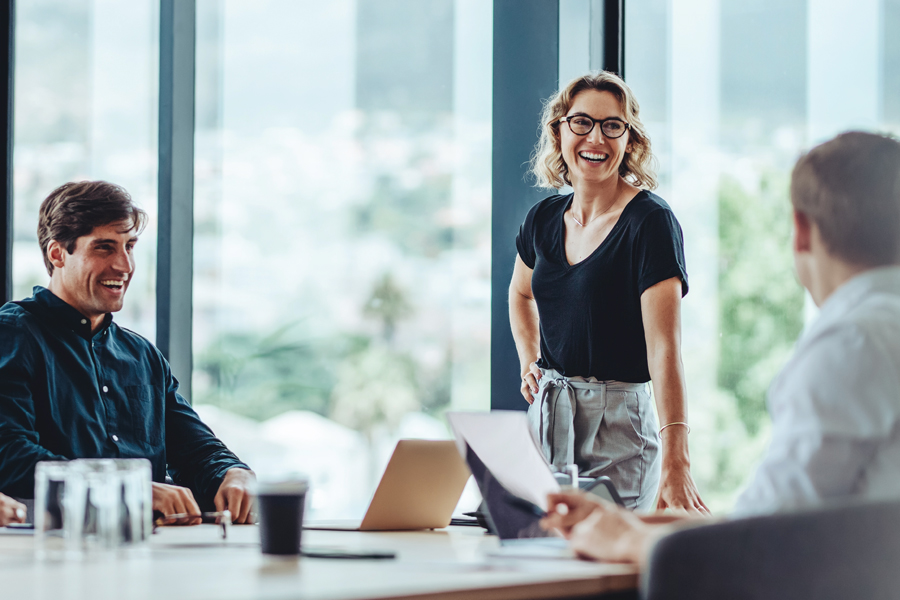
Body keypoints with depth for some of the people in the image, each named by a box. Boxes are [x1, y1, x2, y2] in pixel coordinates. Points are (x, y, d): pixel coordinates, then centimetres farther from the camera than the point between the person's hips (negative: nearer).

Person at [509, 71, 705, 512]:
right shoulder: (544, 219, 6)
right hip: (546, 416, 6)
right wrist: (529, 364, 12)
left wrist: (674, 462, -34)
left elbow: (664, 347, -24)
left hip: (618, 423, -6)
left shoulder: (650, 222, -13)